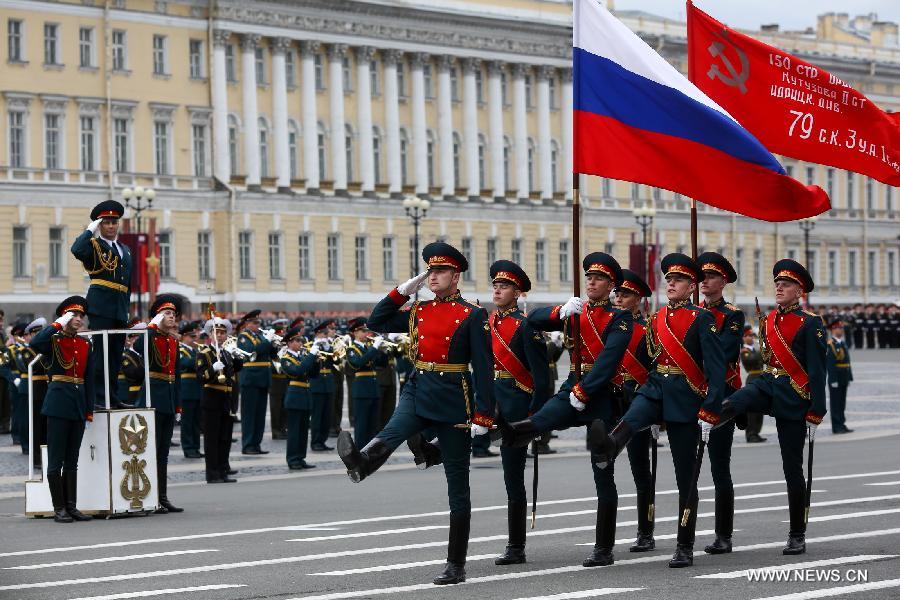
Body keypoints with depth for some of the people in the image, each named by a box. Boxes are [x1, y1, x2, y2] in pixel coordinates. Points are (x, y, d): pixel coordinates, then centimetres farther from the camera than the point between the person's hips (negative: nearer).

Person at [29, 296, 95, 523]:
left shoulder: (85, 344, 11)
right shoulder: (53, 340, -3)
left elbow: (89, 379, 13)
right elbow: (34, 343, -27)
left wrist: (90, 409, 9)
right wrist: (58, 324, -21)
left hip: (78, 406, 5)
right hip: (58, 405, -5)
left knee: (72, 461, 9)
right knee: (56, 460, -2)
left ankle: (71, 506, 13)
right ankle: (59, 508, 1)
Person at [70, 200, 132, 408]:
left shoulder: (124, 250, 21)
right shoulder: (93, 245, 0)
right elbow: (77, 250, -24)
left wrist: (126, 305, 17)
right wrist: (90, 231, -13)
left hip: (120, 308, 7)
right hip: (101, 306, -7)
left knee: (116, 354, 10)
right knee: (101, 352, -8)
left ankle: (113, 397, 16)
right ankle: (99, 398, -8)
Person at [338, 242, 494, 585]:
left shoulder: (472, 316, -4)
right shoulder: (418, 312, 12)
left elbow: (483, 369, -8)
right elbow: (377, 322, 17)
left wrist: (482, 415, -15)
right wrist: (404, 290, 8)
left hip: (453, 401, -4)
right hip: (418, 392, 4)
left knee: (457, 486, 2)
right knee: (392, 432, -32)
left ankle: (456, 566, 5)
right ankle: (361, 462, -65)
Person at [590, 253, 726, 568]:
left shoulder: (702, 320, -6)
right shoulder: (657, 319, 13)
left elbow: (716, 369, -11)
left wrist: (709, 413, -17)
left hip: (685, 400, -4)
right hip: (655, 389, 4)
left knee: (686, 478, 1)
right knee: (632, 418, -33)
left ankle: (685, 548, 7)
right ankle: (607, 449, -65)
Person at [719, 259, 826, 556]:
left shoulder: (810, 324, -9)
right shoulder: (768, 320, 10)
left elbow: (817, 372, -12)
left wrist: (815, 414, -16)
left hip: (793, 397, -6)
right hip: (765, 385, 6)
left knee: (792, 468, 0)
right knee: (729, 406, -30)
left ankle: (797, 536, 9)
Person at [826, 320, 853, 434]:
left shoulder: (843, 343, 14)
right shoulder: (830, 345, -13)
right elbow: (830, 364, -18)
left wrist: (849, 377, 13)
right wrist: (833, 380, -21)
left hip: (843, 379, 8)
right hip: (835, 379, -8)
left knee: (842, 403, 11)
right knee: (835, 403, -3)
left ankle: (841, 425, 16)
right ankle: (837, 426, -1)